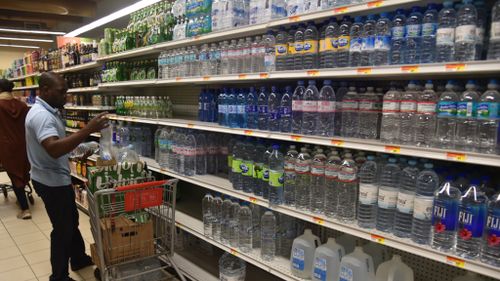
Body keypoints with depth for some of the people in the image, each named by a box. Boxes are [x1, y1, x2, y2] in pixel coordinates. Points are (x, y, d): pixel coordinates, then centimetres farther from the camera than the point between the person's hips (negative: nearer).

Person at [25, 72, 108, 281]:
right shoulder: (41, 115, -26)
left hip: (56, 179, 10)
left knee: (71, 220, 23)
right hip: (51, 182, -10)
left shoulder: (48, 111, 8)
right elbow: (54, 149, -41)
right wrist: (87, 130, -44)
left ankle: (79, 259, 40)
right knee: (63, 228, 3)